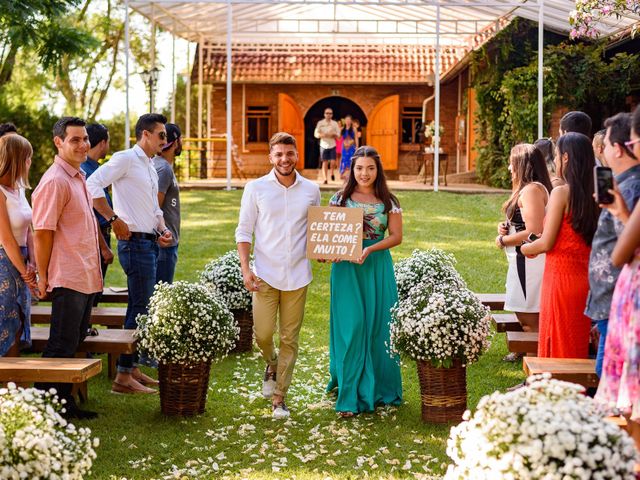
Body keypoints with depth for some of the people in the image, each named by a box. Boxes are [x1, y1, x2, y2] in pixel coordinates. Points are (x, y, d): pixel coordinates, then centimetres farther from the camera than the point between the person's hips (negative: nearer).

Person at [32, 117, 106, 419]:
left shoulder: (78, 177, 15)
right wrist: (44, 277, -16)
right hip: (68, 278, -9)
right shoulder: (55, 181, -15)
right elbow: (42, 233, -17)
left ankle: (65, 403, 23)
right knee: (61, 346, -4)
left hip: (87, 277, 9)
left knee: (74, 342, 14)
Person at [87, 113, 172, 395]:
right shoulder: (125, 159, -9)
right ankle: (123, 376, -5)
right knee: (141, 309, -9)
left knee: (142, 307, 13)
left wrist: (162, 230, 9)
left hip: (150, 242, 10)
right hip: (135, 242, -10)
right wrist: (114, 218, -21)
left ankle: (133, 368, 22)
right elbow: (92, 185, -21)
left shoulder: (150, 167, 20)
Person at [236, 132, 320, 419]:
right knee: (262, 334, -6)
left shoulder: (311, 190, 7)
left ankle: (279, 398, 15)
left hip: (298, 275, 2)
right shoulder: (256, 188, 1)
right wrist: (245, 268, -8)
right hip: (265, 275, -1)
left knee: (290, 339, 4)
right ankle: (272, 364, 30)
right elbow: (244, 231, 3)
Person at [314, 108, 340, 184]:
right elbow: (316, 134, -2)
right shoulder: (320, 123, 0)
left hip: (332, 146, 1)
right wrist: (322, 135, -21)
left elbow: (338, 134, 4)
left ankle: (332, 173, 22)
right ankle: (325, 179, 7)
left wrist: (333, 135, -17)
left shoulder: (335, 123, 3)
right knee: (325, 163, 0)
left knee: (333, 162, -7)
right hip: (324, 145, -1)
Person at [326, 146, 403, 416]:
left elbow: (396, 236, 1)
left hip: (378, 267, 1)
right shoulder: (340, 199, 5)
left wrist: (371, 249, -14)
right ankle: (350, 396, -2)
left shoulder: (388, 202, 6)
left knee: (379, 328, 2)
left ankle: (379, 389, 18)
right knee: (351, 327, -6)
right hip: (346, 268, -1)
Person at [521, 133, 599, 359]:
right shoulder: (593, 195, 5)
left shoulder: (561, 193, -13)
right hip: (585, 278, 7)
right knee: (578, 346, 15)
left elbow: (546, 243, -14)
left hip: (560, 276, -6)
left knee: (557, 347, 3)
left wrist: (526, 248, 6)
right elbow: (586, 237, 13)